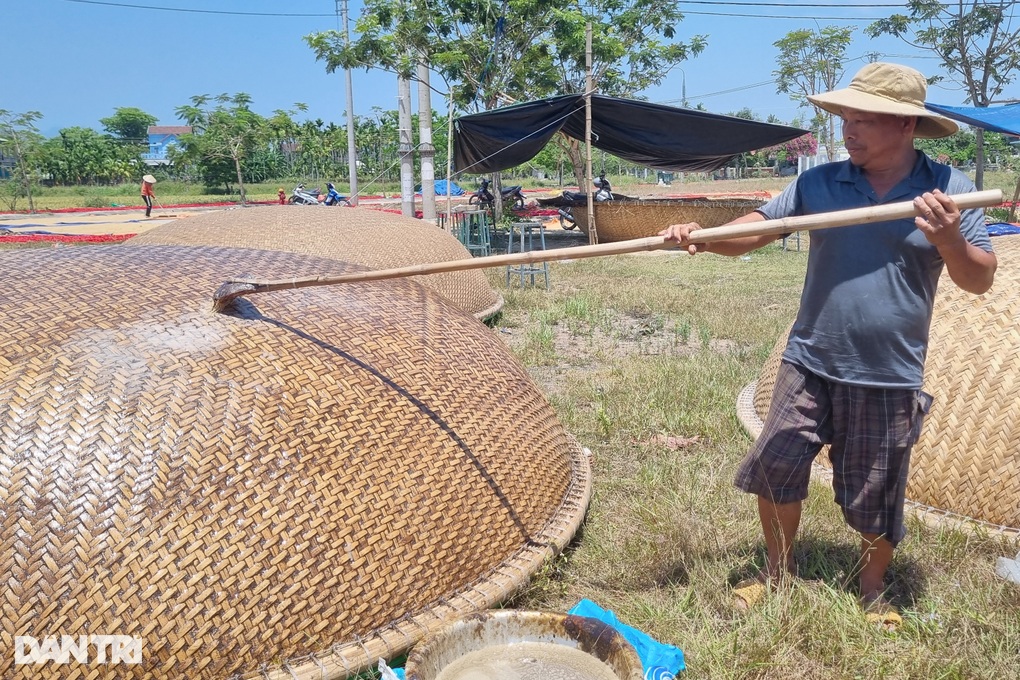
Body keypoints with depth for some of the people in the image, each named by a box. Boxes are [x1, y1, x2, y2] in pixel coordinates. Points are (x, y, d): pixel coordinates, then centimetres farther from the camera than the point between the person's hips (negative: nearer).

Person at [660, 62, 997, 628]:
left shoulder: (949, 189, -4)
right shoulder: (819, 183, -1)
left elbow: (980, 280, -4)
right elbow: (756, 227, -3)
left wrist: (948, 239, -24)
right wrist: (701, 238, -22)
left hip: (890, 380, -1)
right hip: (809, 366, 2)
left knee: (877, 501, 12)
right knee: (774, 470, 6)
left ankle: (873, 591, 40)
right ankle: (778, 571, 32)